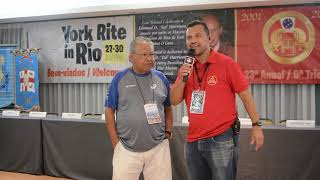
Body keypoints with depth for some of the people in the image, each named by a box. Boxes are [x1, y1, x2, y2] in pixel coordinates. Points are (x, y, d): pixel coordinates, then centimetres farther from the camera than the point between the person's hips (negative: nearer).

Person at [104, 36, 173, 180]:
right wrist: (116, 143, -3)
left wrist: (168, 133, 4)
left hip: (158, 149, 2)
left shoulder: (161, 78, 5)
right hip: (126, 149, -2)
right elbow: (110, 111, 2)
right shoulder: (120, 79, -2)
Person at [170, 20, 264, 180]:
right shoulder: (186, 68, 9)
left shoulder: (226, 63, -6)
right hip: (193, 142, 5)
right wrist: (182, 78, -11)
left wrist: (256, 126, -7)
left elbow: (246, 95, -4)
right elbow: (174, 101, 4)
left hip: (222, 140, -5)